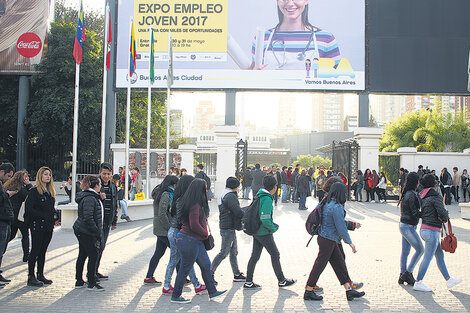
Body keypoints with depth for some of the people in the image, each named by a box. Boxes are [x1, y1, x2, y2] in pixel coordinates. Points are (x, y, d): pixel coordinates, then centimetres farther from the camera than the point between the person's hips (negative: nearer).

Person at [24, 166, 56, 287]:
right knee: (35, 251, -3)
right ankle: (31, 277, 3)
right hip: (37, 226, -7)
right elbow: (29, 209, -14)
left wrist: (54, 215, 2)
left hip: (49, 226, 7)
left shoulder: (50, 192, 15)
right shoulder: (34, 191, -7)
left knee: (43, 251, 12)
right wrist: (44, 216, -17)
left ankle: (40, 275, 18)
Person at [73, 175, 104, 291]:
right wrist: (97, 232, -20)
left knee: (82, 256, 15)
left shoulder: (93, 197, 14)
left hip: (81, 231, 11)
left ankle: (79, 281, 24)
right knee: (93, 256, -5)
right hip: (86, 232, -11)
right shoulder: (89, 198, -19)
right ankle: (92, 283, 2)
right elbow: (88, 218, -23)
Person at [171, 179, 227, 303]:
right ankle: (176, 296, 16)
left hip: (196, 241, 10)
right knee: (185, 269, 2)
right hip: (189, 240, -10)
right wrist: (205, 234, -11)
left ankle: (212, 292, 22)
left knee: (205, 265, 14)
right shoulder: (195, 205, -21)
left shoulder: (197, 204, 10)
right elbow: (194, 225, -26)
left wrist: (204, 234, 11)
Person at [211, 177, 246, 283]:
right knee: (224, 253, -4)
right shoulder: (231, 196, -16)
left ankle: (237, 275, 20)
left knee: (234, 252, 14)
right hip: (228, 229, -10)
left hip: (227, 228, 10)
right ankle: (210, 273, 1)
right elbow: (238, 212, -22)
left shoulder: (223, 196, 15)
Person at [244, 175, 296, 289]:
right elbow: (265, 220, -27)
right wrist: (274, 228, -11)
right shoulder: (267, 199, -22)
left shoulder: (259, 195, 7)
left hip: (256, 231, 9)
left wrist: (272, 224, 14)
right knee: (275, 255, 6)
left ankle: (248, 282, 15)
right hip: (264, 233, -9)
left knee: (255, 255, 11)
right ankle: (281, 281, 20)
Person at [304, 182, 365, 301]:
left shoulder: (328, 203, 7)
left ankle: (349, 290, 17)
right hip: (327, 240, -9)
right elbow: (341, 227, -20)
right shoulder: (337, 207, -21)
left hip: (330, 240, 9)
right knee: (320, 264, 0)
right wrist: (350, 242, -10)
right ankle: (308, 292, 10)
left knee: (339, 262, 12)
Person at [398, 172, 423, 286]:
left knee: (405, 251, 12)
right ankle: (408, 273, 5)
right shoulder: (411, 195, -19)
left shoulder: (407, 193, 11)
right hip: (408, 227, -9)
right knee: (420, 249, 0)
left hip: (404, 225, 9)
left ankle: (403, 275, 18)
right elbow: (415, 213, -20)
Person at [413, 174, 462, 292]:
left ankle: (448, 280, 27)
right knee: (428, 258, -2)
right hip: (432, 231, -9)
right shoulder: (435, 196, -15)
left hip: (424, 229, 9)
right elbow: (442, 213, -21)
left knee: (440, 255, 17)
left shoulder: (422, 197, 9)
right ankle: (418, 283, 4)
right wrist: (446, 217, 2)